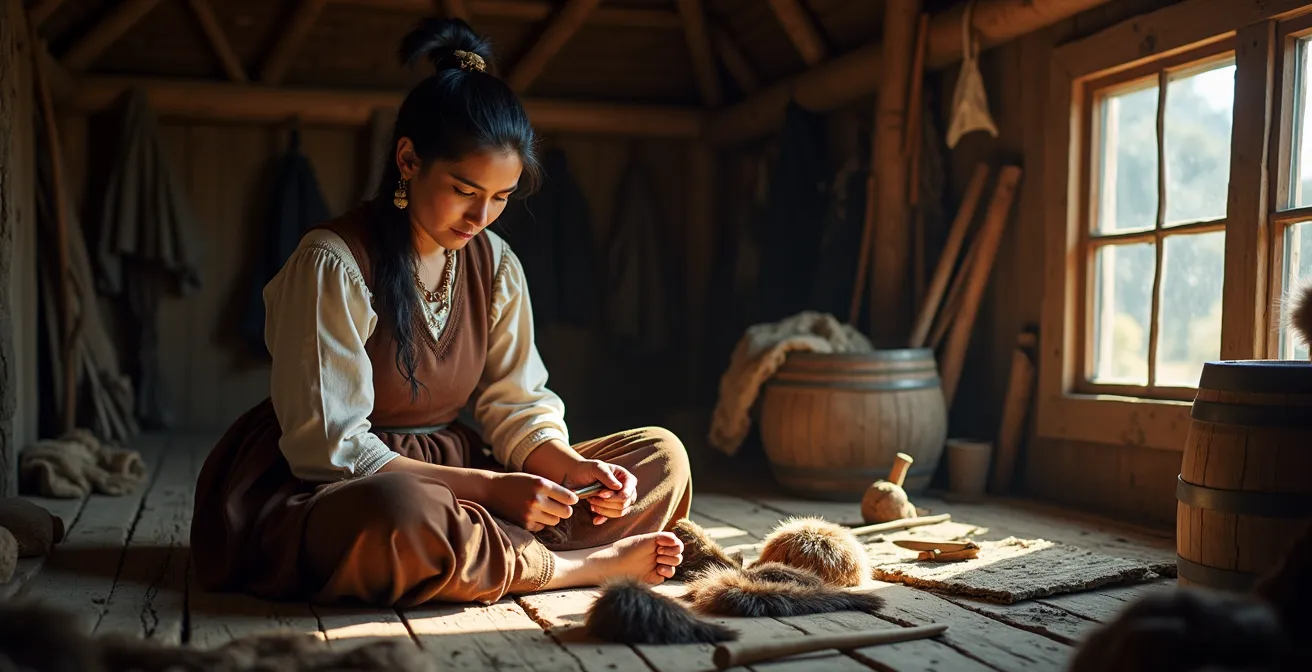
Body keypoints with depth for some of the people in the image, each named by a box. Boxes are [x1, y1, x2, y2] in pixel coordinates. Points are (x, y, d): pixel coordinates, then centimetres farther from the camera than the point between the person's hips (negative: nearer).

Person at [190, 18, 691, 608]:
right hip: (323, 497, -6)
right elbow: (329, 448, -19)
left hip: (452, 478, 6)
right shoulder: (331, 264, -16)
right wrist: (488, 487, -25)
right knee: (401, 517, -44)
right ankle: (583, 565, -18)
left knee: (663, 456, -4)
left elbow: (517, 405, 5)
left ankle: (494, 555, -23)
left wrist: (572, 468, -17)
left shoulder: (494, 264, 3)